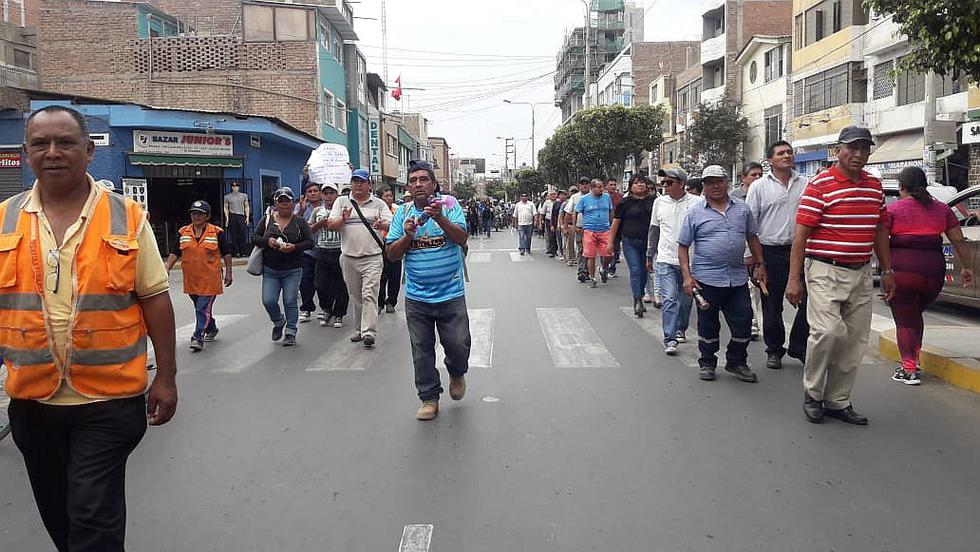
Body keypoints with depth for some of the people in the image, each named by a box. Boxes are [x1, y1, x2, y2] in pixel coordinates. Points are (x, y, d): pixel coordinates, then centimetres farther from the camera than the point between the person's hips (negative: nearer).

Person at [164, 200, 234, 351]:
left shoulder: (217, 232, -3)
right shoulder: (182, 232, 7)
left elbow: (226, 254, 2)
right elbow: (174, 253, 9)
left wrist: (228, 273, 1)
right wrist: (168, 268, -2)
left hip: (209, 280, -5)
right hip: (191, 279, 5)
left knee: (203, 309, -8)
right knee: (200, 308, 17)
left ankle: (198, 337, -6)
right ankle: (211, 329, 37)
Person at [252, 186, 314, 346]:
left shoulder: (300, 222, 2)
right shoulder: (267, 219, 6)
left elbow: (310, 242, -2)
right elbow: (254, 238, 6)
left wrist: (294, 247, -19)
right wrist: (267, 241, -14)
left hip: (292, 270, -2)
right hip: (270, 270, 2)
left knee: (290, 302, -1)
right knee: (268, 301, -4)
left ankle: (290, 332, 13)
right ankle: (278, 322, 26)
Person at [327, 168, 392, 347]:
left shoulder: (379, 204, 7)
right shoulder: (342, 201, 10)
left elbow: (392, 225, -1)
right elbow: (331, 225, 4)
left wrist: (382, 225, -24)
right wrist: (343, 219, -17)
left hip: (372, 257, -3)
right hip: (349, 257, 3)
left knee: (369, 294, -12)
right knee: (355, 297, 11)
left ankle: (369, 332, -16)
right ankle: (359, 329, 23)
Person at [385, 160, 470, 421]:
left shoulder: (448, 204, -4)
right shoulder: (403, 212, 3)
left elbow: (462, 238, -15)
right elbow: (392, 254, 2)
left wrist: (440, 218, -29)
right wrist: (407, 236, -16)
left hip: (450, 294, -2)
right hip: (416, 297, 2)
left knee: (457, 345, 3)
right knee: (422, 351, 9)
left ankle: (457, 374, 35)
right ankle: (429, 398, 24)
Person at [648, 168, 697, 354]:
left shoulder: (696, 203, -5)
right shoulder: (659, 202, 5)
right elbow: (654, 230, 15)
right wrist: (650, 256, 17)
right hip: (666, 259, 1)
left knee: (685, 299, 14)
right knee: (669, 299, -9)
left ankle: (681, 329, 36)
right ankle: (669, 339, -7)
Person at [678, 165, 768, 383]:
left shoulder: (742, 208, 9)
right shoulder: (694, 213, -2)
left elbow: (752, 238, 17)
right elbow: (683, 246, -2)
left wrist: (760, 264, 11)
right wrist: (687, 276, -10)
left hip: (738, 279, 3)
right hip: (707, 279, -3)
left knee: (743, 323, 7)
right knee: (708, 325, 9)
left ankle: (736, 363, 25)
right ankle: (707, 363, 24)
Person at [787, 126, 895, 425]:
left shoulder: (875, 185, 13)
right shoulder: (820, 185, -8)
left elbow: (880, 229, 21)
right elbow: (801, 233, -10)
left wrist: (887, 271, 19)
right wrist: (794, 278, -14)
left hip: (861, 274, 7)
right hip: (825, 272, -6)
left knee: (855, 341, 7)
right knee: (828, 331, -21)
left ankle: (838, 401, 20)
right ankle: (812, 393, 0)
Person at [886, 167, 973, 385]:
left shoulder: (893, 210, -2)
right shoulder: (942, 209, 10)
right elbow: (959, 241, 11)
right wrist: (966, 268, 18)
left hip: (902, 270, -4)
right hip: (934, 271, 4)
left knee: (904, 322, 5)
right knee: (916, 315, 25)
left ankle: (909, 371, 0)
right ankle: (914, 359, 27)